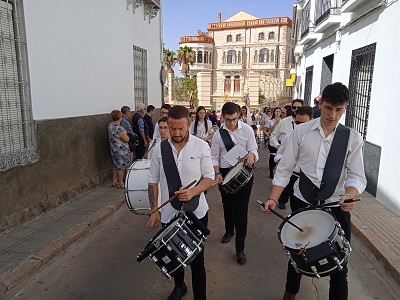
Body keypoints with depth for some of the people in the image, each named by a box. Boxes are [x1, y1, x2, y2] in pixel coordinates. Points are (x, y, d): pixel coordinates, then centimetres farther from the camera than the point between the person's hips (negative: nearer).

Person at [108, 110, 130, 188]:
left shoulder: (110, 125, 3)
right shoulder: (119, 128, -25)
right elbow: (127, 139, -18)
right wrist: (126, 135, 1)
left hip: (114, 149, 9)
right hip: (120, 150, -9)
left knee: (115, 165, 19)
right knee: (121, 167, 3)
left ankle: (114, 181, 30)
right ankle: (121, 183, 12)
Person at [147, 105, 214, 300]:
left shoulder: (201, 146, -9)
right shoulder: (159, 148, -3)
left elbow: (210, 178, -5)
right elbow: (153, 181, 3)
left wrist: (193, 192, -23)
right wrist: (154, 211, 0)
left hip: (196, 213, -2)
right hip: (169, 214, 3)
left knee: (197, 259, 9)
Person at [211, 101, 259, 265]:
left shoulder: (247, 130, -7)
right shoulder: (218, 134, -3)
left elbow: (254, 151, -5)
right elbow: (214, 156, 2)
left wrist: (251, 155, -30)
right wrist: (217, 173, -13)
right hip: (225, 173, 3)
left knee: (241, 210, -3)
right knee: (227, 205, 21)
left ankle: (240, 249, 9)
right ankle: (229, 231, 50)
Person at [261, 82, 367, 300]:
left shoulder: (353, 138, -4)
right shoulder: (301, 131, -6)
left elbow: (357, 176, -7)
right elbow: (284, 169, -5)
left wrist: (349, 195, -28)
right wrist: (273, 199, -13)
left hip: (336, 206, 0)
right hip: (302, 202, 1)